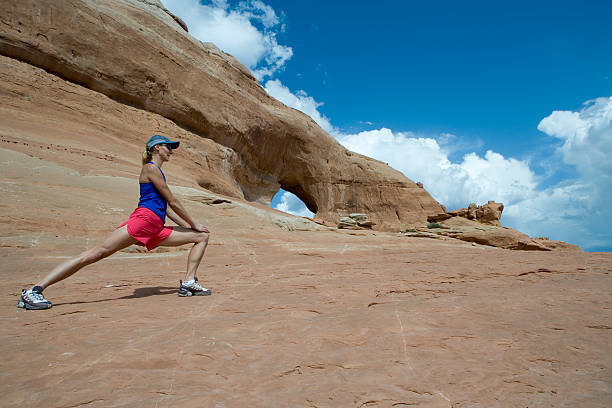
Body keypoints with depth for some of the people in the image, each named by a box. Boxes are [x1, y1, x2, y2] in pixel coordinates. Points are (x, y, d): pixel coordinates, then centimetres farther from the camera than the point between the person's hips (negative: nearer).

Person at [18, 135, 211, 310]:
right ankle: (34, 291, -12)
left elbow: (166, 208, 27)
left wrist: (188, 225, 21)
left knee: (202, 236, 8)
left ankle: (189, 283, -1)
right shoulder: (150, 168, 0)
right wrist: (193, 224, 4)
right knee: (97, 253, -18)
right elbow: (173, 202, -3)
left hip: (155, 230, 9)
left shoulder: (157, 171, 29)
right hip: (143, 219, -9)